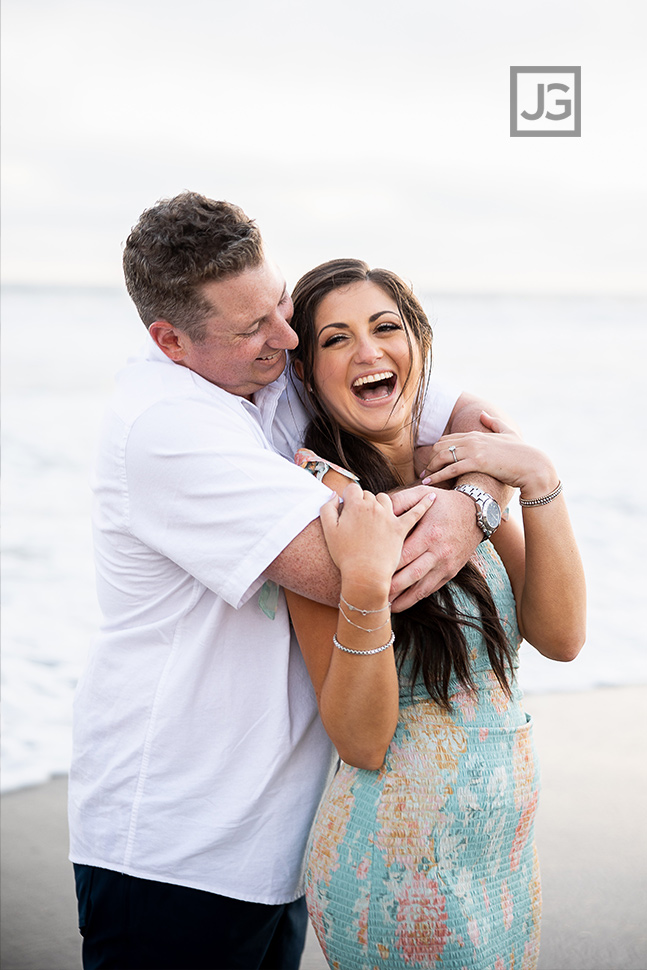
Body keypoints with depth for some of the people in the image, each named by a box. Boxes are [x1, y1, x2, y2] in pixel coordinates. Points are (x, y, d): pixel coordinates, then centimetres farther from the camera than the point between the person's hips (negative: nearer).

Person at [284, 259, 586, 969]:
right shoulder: (324, 496, -15)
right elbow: (361, 743, -19)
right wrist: (365, 584, -33)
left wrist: (538, 481, -12)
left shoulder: (463, 474, 4)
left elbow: (560, 637, -4)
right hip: (399, 863, -6)